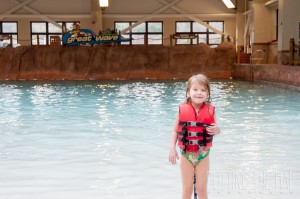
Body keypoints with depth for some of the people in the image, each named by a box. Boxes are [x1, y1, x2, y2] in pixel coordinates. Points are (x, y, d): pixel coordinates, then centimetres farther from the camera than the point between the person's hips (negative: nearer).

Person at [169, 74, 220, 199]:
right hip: (186, 154, 0)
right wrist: (172, 149, -9)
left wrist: (216, 130, -17)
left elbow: (214, 129, 6)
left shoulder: (210, 111, -7)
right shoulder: (182, 110, -8)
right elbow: (175, 131, -1)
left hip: (203, 155, 0)